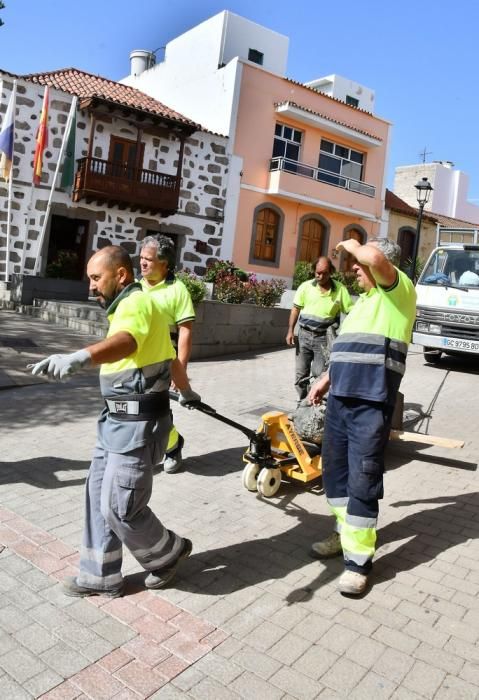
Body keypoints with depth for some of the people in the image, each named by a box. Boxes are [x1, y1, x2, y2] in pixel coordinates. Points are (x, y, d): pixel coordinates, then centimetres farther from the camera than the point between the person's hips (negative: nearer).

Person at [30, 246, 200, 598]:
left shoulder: (136, 302, -15)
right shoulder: (132, 305, 18)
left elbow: (125, 342, -40)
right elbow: (171, 358, 29)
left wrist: (79, 357, -59)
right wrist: (186, 391, 45)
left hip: (138, 424, -10)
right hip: (119, 419, 10)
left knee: (120, 506, -1)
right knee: (99, 493, 14)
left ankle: (169, 552, 26)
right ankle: (100, 575, 28)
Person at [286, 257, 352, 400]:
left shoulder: (340, 289, -5)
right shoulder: (306, 286, 0)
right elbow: (296, 309, 5)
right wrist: (290, 330, -1)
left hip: (324, 338, -2)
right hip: (304, 335, 2)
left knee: (318, 375, -2)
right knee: (301, 373, 9)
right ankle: (302, 401, 25)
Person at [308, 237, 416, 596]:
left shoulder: (399, 289, -3)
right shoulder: (363, 300, 23)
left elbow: (375, 258, -24)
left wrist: (352, 245, -4)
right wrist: (327, 379, 24)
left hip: (372, 402, -9)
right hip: (341, 398, 9)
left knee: (363, 479, -5)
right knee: (334, 468, 15)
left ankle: (359, 559, 5)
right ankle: (347, 532, 32)